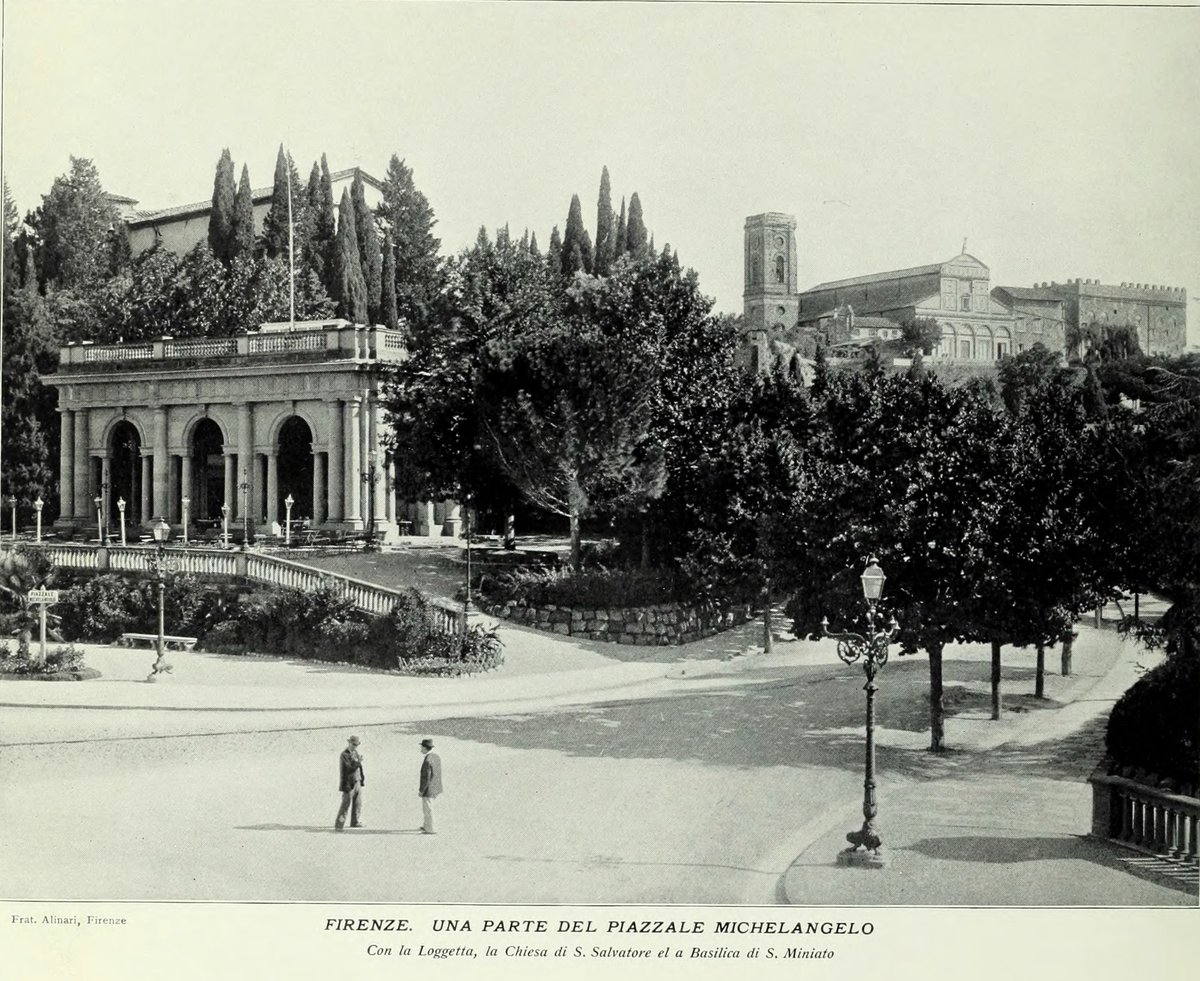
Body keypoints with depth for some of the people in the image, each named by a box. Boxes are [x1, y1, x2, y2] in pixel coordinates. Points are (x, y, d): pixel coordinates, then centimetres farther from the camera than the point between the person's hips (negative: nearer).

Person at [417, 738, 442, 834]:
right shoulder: (436, 756, 3)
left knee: (427, 810, 5)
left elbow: (426, 778, -24)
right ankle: (426, 825, 36)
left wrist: (421, 791, -15)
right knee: (427, 807, 25)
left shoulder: (427, 761, -26)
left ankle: (430, 829, 14)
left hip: (428, 789, -9)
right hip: (435, 787, 9)